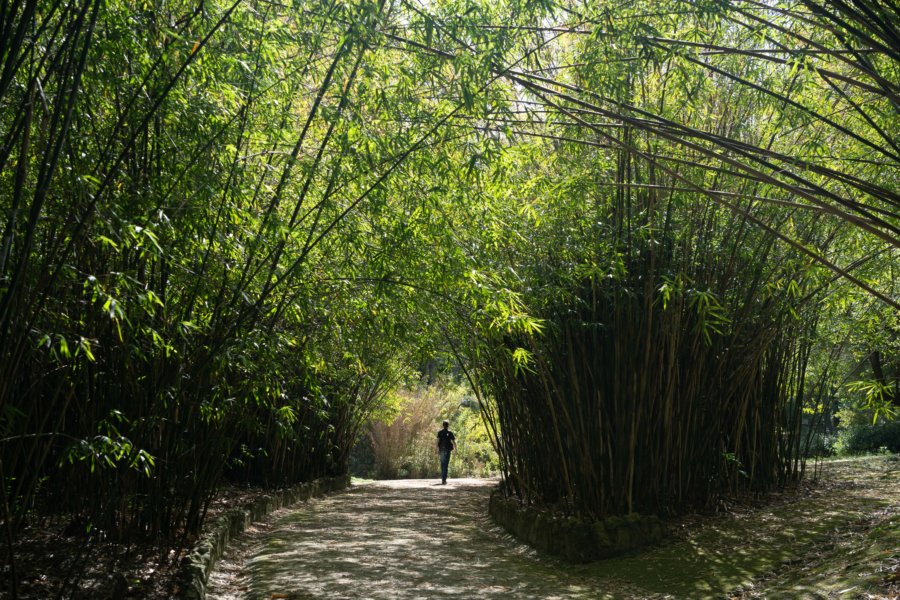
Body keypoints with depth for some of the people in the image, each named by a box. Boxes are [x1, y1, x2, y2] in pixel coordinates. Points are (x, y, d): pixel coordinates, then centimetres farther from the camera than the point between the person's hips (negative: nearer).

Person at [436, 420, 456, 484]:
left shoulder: (439, 432, 4)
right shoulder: (450, 433, -5)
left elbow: (437, 441, -2)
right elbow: (453, 442, -6)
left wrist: (438, 450, 1)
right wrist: (455, 449, 9)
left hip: (441, 450, 3)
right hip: (447, 450, -3)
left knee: (442, 464, 16)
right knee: (445, 465, -5)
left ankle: (443, 479, 22)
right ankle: (444, 479, -13)